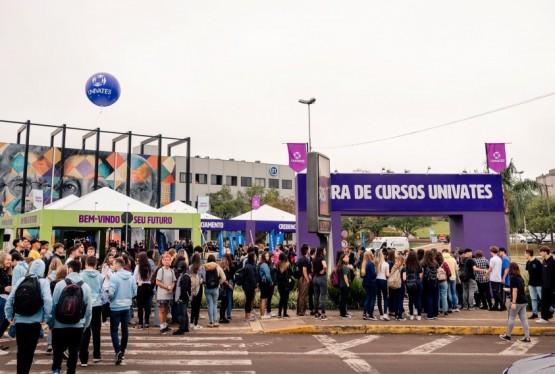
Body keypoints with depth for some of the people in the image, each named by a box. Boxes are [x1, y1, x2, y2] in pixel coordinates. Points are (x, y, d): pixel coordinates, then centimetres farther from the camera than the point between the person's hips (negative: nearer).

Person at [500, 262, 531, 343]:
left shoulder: (513, 278, -12)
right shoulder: (520, 278, 11)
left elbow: (515, 290, -18)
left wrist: (513, 302, -19)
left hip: (517, 301, -7)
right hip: (524, 301, 7)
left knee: (511, 318, 4)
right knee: (523, 318, 8)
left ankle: (508, 335, 13)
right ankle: (527, 337, 7)